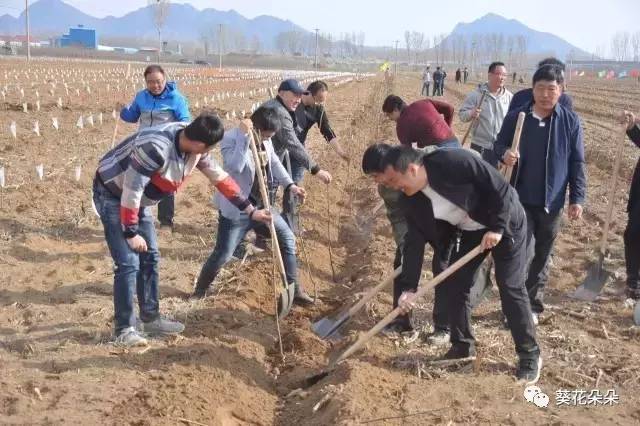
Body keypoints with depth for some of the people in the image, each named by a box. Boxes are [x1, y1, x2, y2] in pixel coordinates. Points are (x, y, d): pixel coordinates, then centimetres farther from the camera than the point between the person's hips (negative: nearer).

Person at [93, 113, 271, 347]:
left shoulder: (194, 146, -9)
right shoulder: (156, 147, -35)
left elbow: (219, 177, 2)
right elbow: (131, 188, -30)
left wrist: (251, 210, 5)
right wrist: (131, 233, -22)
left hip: (135, 199, 9)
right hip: (112, 195, -9)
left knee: (149, 257, 12)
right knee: (128, 263, -11)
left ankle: (151, 318, 25)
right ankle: (124, 329, 2)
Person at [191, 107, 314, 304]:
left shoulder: (265, 140, 2)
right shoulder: (230, 138, -20)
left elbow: (274, 163, 15)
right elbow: (235, 167, -35)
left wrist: (290, 185, 4)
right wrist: (244, 137, -37)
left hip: (261, 204, 7)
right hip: (236, 209, -7)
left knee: (288, 240, 8)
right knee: (223, 254, 0)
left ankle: (294, 290, 19)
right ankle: (200, 291, 24)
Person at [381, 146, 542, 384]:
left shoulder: (454, 162, -33)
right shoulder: (412, 200, -12)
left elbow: (499, 187, -26)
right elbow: (414, 242, -10)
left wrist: (497, 227, -25)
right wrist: (409, 287, -16)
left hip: (505, 224, -7)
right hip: (469, 232, 7)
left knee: (511, 289, -6)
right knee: (454, 284, 3)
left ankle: (530, 355, 7)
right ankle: (463, 346, 21)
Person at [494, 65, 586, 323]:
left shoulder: (570, 121, -2)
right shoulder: (516, 117, -3)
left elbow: (577, 163, 1)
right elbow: (499, 144, 8)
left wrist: (577, 198, -2)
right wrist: (504, 153, -17)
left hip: (552, 202, 1)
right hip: (520, 199, -1)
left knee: (542, 256, 12)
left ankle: (532, 305, 26)